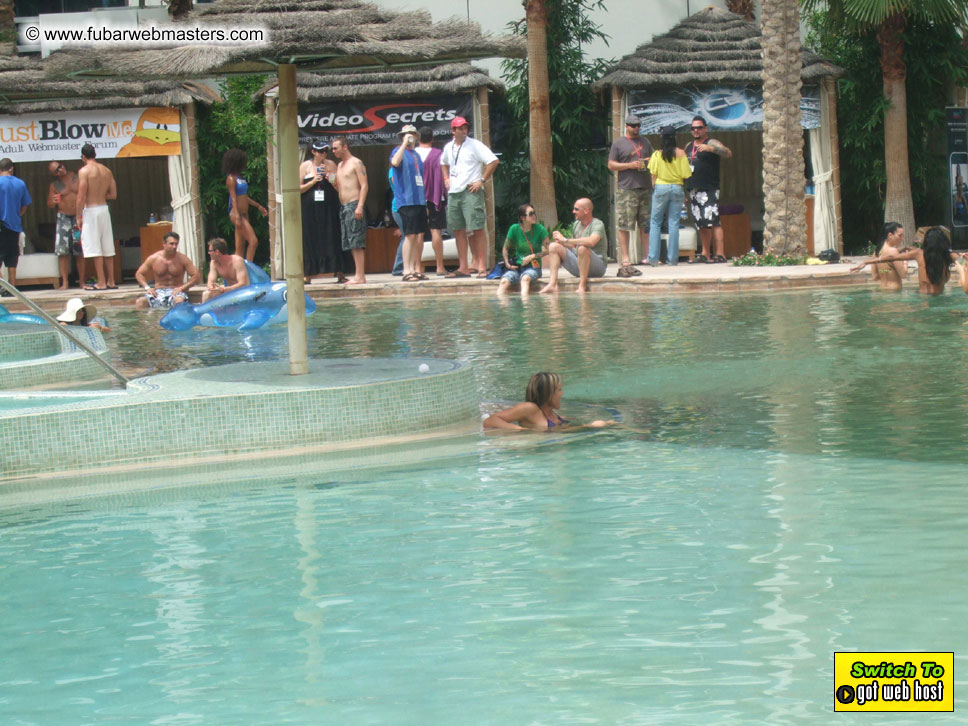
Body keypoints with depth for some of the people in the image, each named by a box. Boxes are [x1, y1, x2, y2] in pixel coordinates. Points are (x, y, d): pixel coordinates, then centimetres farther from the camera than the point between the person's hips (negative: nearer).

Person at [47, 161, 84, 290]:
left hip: (79, 217, 0)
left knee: (80, 251, -1)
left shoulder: (78, 178, 4)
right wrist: (54, 202, -14)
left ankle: (82, 281, 7)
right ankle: (65, 282, -6)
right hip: (63, 218, 0)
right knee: (62, 251, -8)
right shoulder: (54, 185, 6)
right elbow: (49, 205, 9)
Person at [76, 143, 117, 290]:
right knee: (108, 248, 10)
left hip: (90, 210, -6)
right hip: (104, 209, 6)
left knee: (95, 249, -4)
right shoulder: (107, 171, 9)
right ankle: (111, 282, 13)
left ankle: (101, 283, -6)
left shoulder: (84, 171, -10)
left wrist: (79, 216, -7)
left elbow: (81, 196, -14)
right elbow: (113, 194, 11)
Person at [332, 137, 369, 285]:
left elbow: (364, 185, -11)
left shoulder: (356, 163, -5)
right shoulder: (340, 166, 20)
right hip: (343, 206, 9)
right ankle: (358, 275, 8)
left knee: (356, 242, -12)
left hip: (354, 205, -9)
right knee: (351, 244, 7)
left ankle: (360, 276, -15)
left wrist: (360, 206, -20)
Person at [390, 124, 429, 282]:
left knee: (420, 236, 6)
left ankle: (417, 269, 12)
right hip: (406, 201, -7)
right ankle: (407, 271, -12)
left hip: (419, 201, 7)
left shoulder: (416, 154, 21)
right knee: (410, 235, -12)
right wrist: (405, 143, -21)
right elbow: (395, 162, -25)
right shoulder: (399, 151, -1)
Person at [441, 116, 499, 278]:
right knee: (458, 230, 7)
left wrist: (482, 180, -11)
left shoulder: (474, 145, -5)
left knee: (477, 229, -10)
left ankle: (482, 266, -10)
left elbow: (493, 161, -9)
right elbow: (444, 163, 34)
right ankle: (463, 267, 11)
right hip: (453, 192, 6)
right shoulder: (448, 148, 14)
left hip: (471, 192, -6)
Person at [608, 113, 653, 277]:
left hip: (645, 188, 5)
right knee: (624, 226, -8)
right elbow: (611, 165, 0)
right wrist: (630, 165, -11)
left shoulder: (645, 142, 20)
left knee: (645, 225, 7)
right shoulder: (618, 143, 5)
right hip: (626, 189, -5)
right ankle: (626, 260, -8)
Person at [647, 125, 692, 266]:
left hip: (660, 187, -1)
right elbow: (686, 175, -3)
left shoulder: (657, 154, -3)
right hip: (677, 188, 1)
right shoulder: (680, 153, -3)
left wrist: (654, 188, 8)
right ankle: (673, 258, 2)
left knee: (655, 223, 6)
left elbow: (653, 175, -3)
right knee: (674, 223, 4)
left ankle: (653, 258, -1)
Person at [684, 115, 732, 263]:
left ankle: (719, 254, -18)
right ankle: (705, 254, 14)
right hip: (693, 190, 8)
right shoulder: (688, 146, 20)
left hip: (709, 190, -7)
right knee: (702, 224, 10)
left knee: (712, 221, -15)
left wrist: (710, 148, -34)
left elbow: (728, 154, -20)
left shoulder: (711, 143, -3)